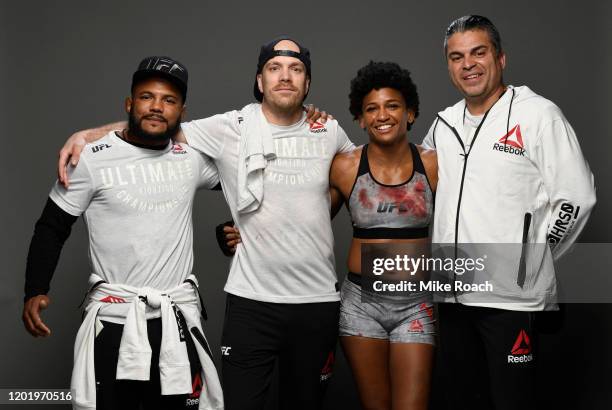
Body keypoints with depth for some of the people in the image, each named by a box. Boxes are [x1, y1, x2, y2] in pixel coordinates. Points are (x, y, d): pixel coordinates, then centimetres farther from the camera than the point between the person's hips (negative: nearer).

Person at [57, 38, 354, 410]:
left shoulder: (330, 133, 4)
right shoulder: (231, 129, -4)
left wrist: (319, 214, 10)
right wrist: (87, 135, -13)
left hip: (319, 300, 3)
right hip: (251, 299, -2)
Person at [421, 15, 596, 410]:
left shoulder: (538, 114, -7)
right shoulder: (445, 123, 11)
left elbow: (576, 197, -9)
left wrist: (532, 256, -4)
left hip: (511, 297, -6)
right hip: (453, 294, 6)